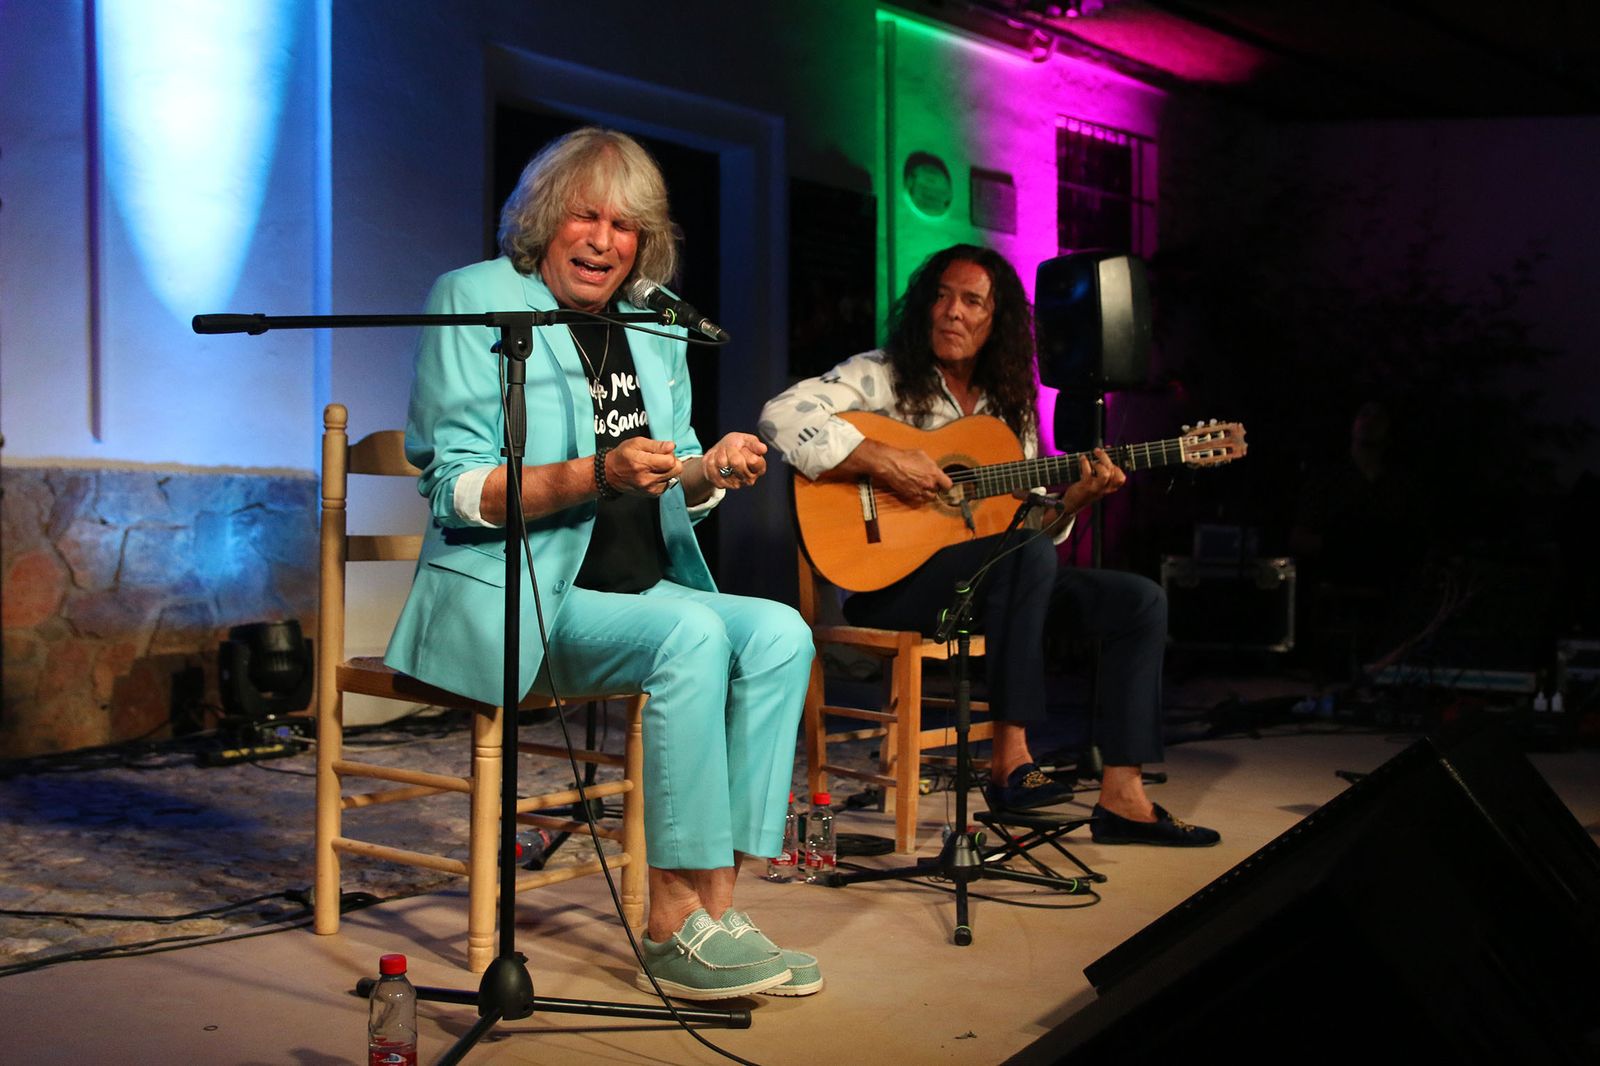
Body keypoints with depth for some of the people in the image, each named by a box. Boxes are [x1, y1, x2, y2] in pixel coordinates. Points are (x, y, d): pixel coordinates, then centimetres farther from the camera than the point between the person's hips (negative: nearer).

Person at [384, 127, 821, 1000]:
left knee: (779, 633, -18)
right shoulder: (476, 300, -3)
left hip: (639, 589, 7)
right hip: (513, 599, -7)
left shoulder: (654, 322, 16)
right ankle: (675, 921, -24)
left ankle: (715, 904, -18)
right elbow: (455, 490, -12)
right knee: (693, 634, -30)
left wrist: (708, 471, -6)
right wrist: (596, 475, -25)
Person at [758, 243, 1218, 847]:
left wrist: (1075, 497, -5)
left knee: (1141, 602, -5)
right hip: (889, 582, -7)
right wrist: (884, 462, -24)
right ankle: (1010, 759, -29)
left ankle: (1121, 797, -9)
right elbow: (781, 417, -19)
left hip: (1000, 580, 7)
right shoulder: (883, 377, -3)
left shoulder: (1008, 406, 15)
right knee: (1029, 555, -35)